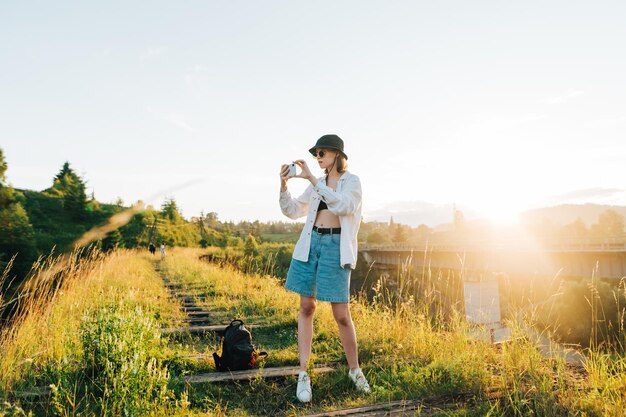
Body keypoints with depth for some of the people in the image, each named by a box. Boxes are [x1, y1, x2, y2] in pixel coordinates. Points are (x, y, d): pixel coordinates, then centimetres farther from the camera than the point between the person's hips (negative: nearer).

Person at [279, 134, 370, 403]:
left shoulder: (351, 181, -1)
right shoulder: (317, 185, 14)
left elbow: (341, 205, -21)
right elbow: (292, 211, 13)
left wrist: (311, 179, -24)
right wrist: (284, 185, -3)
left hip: (335, 246, -5)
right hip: (311, 244, 5)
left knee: (341, 315, -4)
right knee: (306, 308, 3)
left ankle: (354, 370, 18)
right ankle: (303, 373, 11)